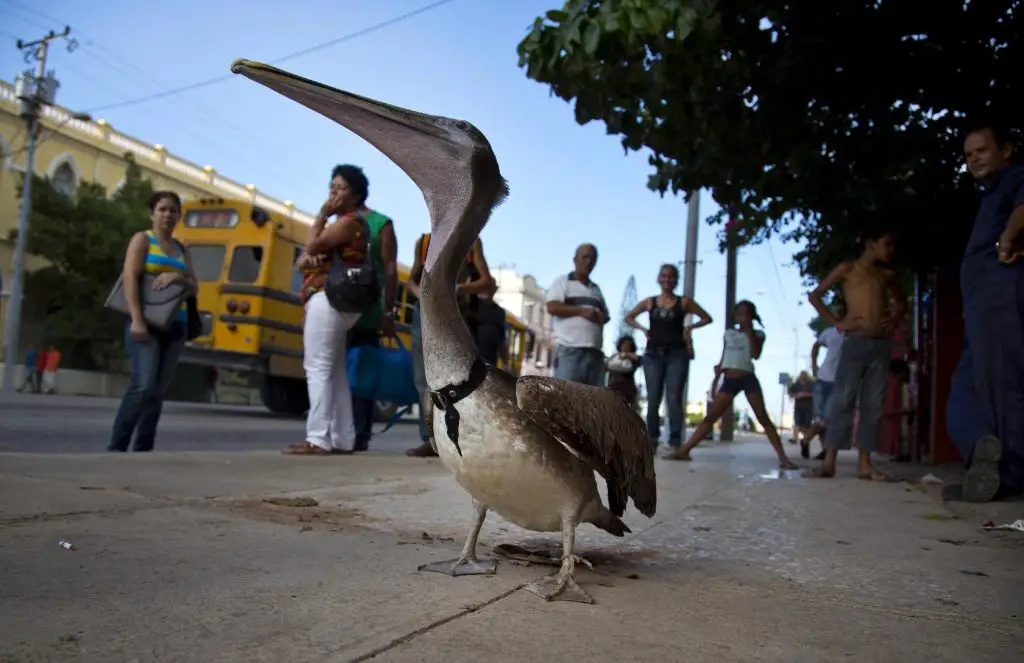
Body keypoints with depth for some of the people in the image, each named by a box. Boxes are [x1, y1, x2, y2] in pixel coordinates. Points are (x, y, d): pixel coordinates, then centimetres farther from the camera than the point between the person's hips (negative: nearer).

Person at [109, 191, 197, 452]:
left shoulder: (181, 249, 20)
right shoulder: (142, 239, 4)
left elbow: (194, 288, 15)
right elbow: (130, 278, -9)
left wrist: (177, 277, -9)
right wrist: (137, 319, -20)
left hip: (175, 326, 6)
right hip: (147, 323, -5)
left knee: (158, 391, 3)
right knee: (143, 385, -18)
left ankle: (143, 449, 7)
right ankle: (115, 447, -10)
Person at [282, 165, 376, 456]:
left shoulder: (351, 221, -5)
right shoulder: (341, 223, 26)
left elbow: (312, 245, -14)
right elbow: (308, 253, 20)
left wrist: (321, 215, -1)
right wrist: (306, 258, -4)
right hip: (335, 302, 11)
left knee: (318, 367, -14)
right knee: (334, 370, 9)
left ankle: (318, 439, -17)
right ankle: (343, 440, 11)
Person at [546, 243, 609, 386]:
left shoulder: (596, 288, 26)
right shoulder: (562, 282, 6)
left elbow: (606, 314, 27)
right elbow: (552, 307, -8)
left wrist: (602, 317, 2)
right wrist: (581, 311, -11)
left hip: (594, 351, 7)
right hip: (570, 349, -7)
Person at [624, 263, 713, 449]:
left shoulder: (684, 302, 6)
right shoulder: (649, 302, 10)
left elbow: (707, 318, 12)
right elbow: (629, 317, 21)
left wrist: (690, 326, -2)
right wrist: (643, 329, 6)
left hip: (677, 355, -2)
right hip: (653, 354, 2)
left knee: (674, 399, -7)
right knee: (653, 400, 1)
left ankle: (675, 442, -4)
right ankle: (651, 441, 7)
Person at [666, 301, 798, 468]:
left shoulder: (758, 334, 9)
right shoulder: (729, 333, 16)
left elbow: (756, 354, -9)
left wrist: (749, 331, -6)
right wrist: (718, 368, 2)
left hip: (748, 379, -2)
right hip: (729, 380, 2)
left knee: (763, 418, -6)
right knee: (710, 417, -1)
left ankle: (783, 457, -5)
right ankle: (683, 450, -4)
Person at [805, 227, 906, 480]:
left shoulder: (887, 274, 15)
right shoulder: (848, 268, 3)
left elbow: (902, 301, 29)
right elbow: (814, 295, 3)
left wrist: (895, 320, 9)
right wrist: (835, 322, -5)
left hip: (881, 345, 4)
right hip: (855, 342, -4)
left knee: (872, 405, 2)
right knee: (842, 401, -7)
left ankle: (864, 463, 5)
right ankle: (829, 462, -7)